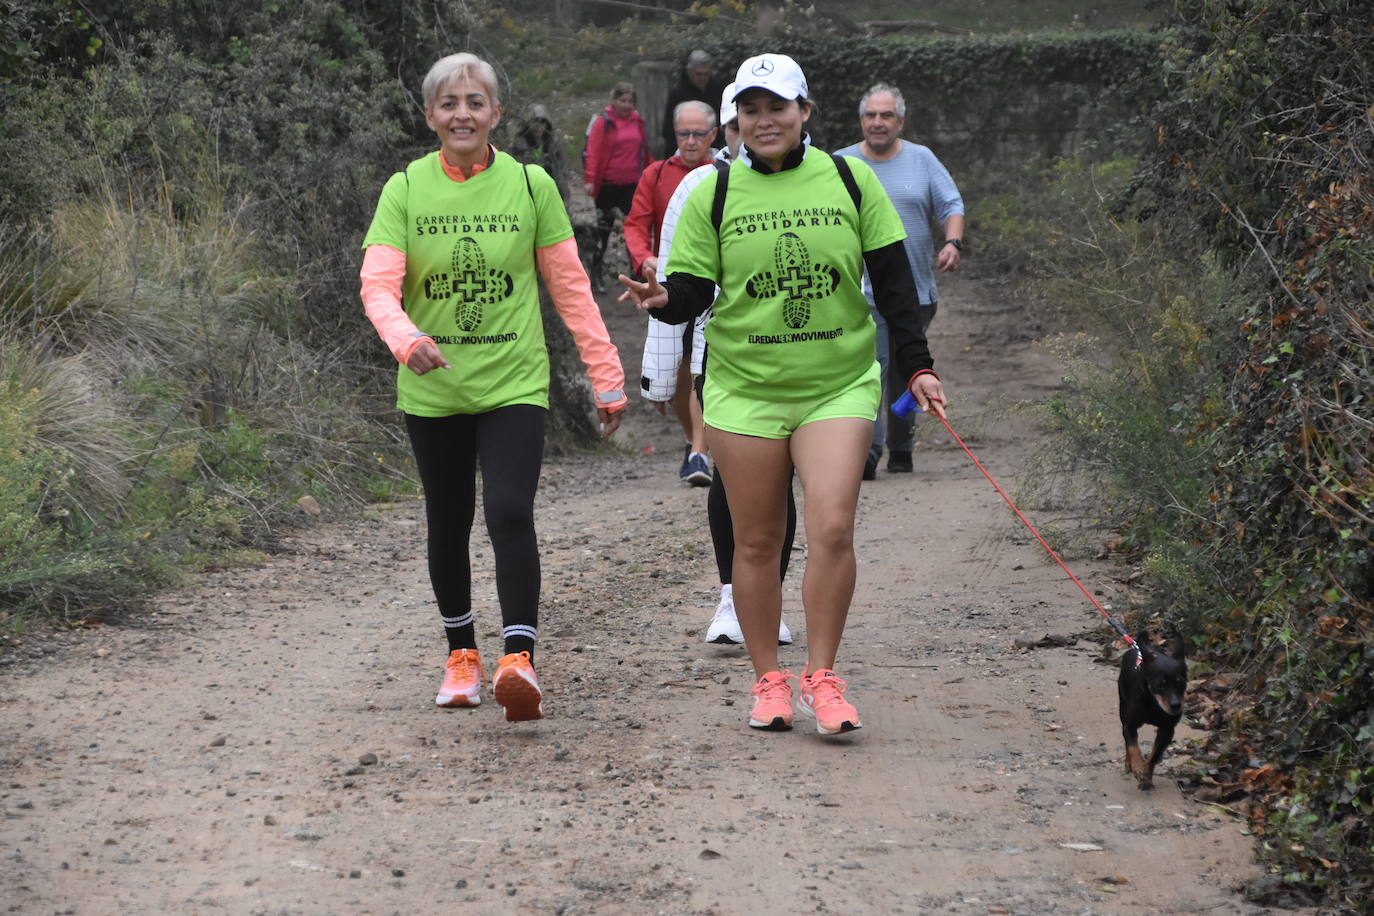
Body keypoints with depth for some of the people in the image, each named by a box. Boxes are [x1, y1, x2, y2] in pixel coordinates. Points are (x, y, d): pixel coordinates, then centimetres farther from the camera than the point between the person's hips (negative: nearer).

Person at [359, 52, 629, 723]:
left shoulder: (531, 185, -1)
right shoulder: (405, 190, -1)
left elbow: (570, 287, 4)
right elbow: (378, 283, -11)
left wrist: (606, 377, 3)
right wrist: (407, 339, -32)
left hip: (514, 383, -2)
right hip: (433, 390, 2)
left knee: (510, 514, -19)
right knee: (448, 526, 13)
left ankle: (519, 660, -22)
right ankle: (461, 655, 31)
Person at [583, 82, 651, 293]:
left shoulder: (637, 121, 7)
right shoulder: (603, 121, -7)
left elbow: (644, 149, 15)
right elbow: (593, 151, -12)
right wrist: (590, 179, -19)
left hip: (632, 185, 4)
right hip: (608, 185, -4)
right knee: (604, 228, 4)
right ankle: (597, 274, 13)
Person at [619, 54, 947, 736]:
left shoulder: (849, 180, 3)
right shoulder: (714, 194, 2)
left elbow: (893, 281, 6)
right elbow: (692, 290, 0)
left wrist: (917, 365, 1)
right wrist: (664, 299, -23)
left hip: (838, 386, 0)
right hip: (744, 390, 1)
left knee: (831, 528, -13)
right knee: (756, 541, 4)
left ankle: (821, 676, 0)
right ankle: (768, 680, 18)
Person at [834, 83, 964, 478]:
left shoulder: (922, 160, 8)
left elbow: (952, 206, 7)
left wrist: (952, 243, -12)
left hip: (915, 290, 3)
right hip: (863, 291, -3)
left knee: (906, 372, 11)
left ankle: (901, 449, 24)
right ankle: (866, 451, -22)